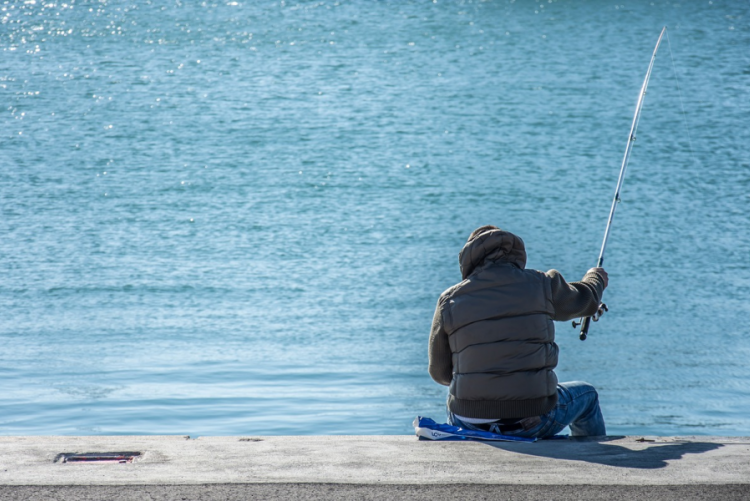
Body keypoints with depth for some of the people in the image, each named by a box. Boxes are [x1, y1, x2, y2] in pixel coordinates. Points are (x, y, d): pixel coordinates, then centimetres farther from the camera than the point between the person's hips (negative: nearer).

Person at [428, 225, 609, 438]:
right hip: (532, 423, -2)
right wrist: (596, 278, 45)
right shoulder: (540, 284, 0)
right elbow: (586, 299, 21)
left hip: (469, 425, 2)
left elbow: (440, 373, 8)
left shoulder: (449, 301, 1)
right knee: (587, 395, 30)